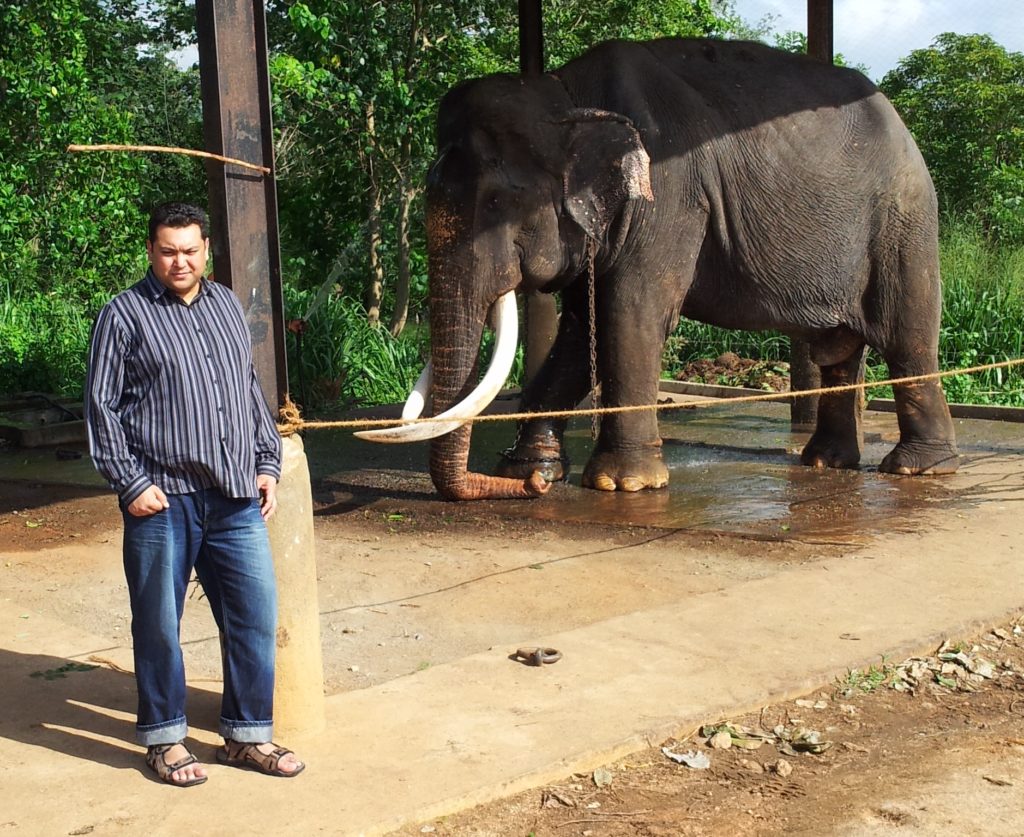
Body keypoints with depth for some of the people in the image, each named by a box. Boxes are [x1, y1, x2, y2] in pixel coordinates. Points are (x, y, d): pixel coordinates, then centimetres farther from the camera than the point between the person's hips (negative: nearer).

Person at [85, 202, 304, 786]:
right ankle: (165, 739, 21)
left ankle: (247, 735, 20)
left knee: (256, 616, 5)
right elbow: (102, 408, -2)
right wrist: (132, 483, -9)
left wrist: (267, 464, 13)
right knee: (159, 625, 5)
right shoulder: (125, 315, -1)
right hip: (162, 502, -4)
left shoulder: (228, 306, 15)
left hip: (236, 500, 5)